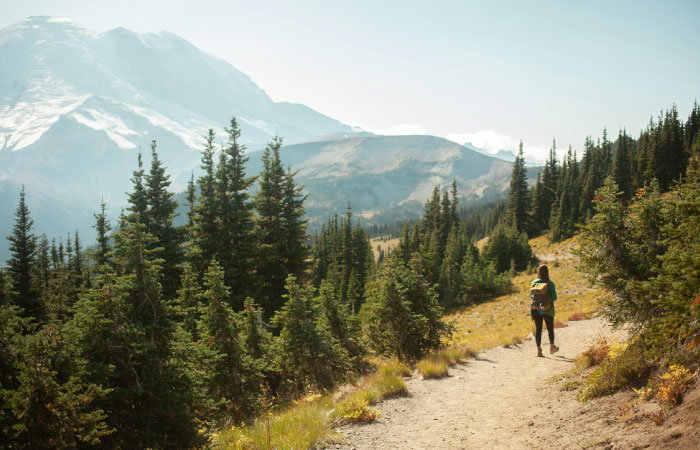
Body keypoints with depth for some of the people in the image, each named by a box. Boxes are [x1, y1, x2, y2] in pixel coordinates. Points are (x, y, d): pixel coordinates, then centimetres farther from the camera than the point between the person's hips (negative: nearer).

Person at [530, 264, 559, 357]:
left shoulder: (534, 283, -4)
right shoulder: (550, 283, -11)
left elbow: (531, 295, 6)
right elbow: (554, 298, -10)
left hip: (536, 309, 1)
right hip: (548, 309, -1)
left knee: (538, 329, 5)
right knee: (550, 328, 17)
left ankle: (539, 349, -1)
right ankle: (552, 347, 32)